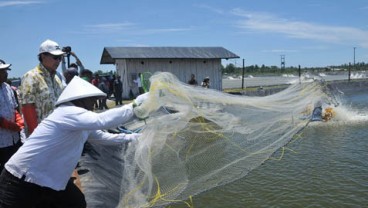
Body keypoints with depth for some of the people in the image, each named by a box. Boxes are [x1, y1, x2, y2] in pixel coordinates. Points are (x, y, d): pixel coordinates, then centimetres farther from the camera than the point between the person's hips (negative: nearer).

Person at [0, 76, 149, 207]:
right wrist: (136, 105, -34)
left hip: (48, 179, 9)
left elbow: (103, 135, 18)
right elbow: (101, 121, -37)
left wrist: (132, 137, 13)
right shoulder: (67, 113, -23)